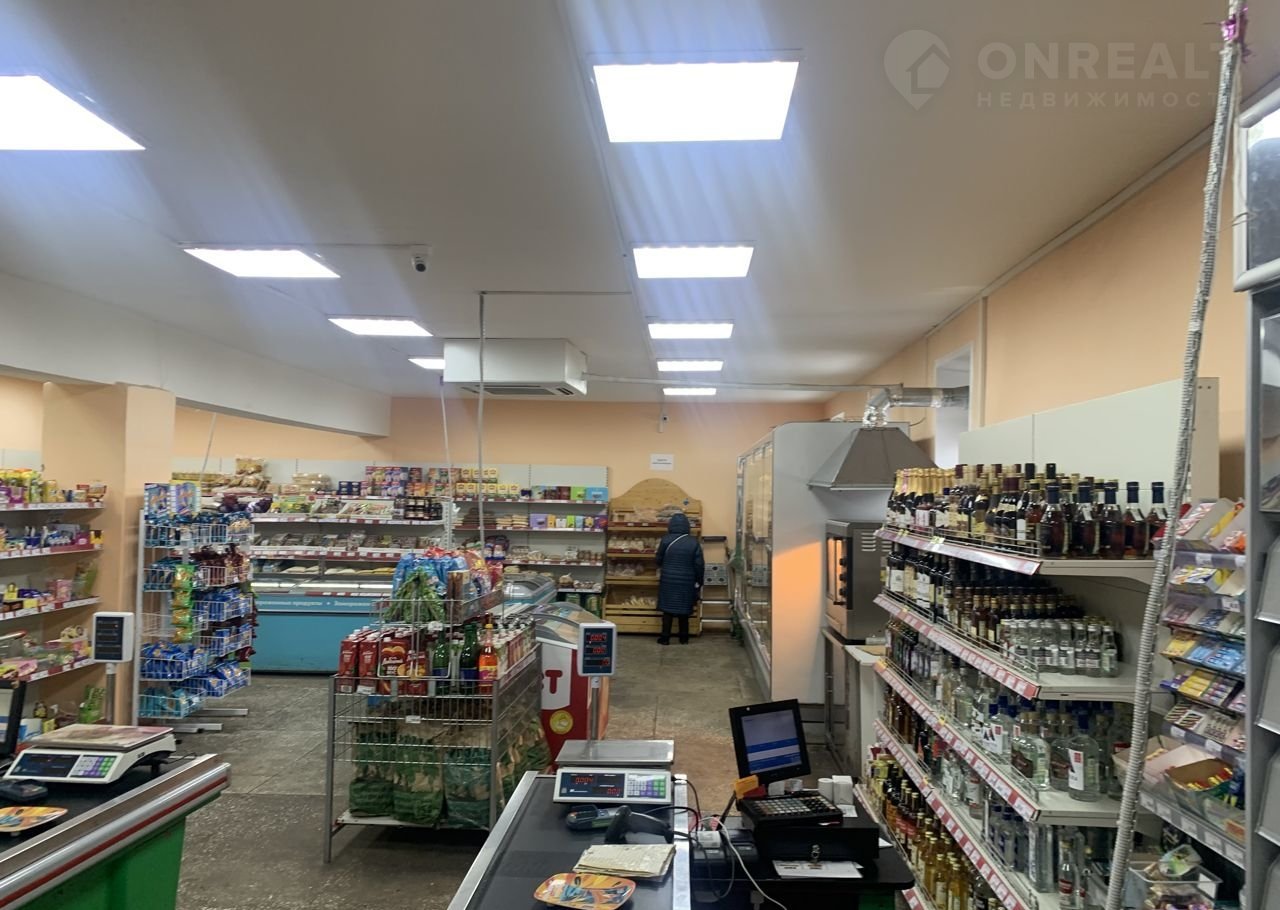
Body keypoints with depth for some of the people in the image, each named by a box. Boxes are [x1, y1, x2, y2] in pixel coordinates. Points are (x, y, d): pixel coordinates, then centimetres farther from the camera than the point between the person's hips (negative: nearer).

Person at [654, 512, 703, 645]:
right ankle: (684, 638, 17)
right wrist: (699, 582, 7)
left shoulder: (666, 540, -8)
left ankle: (665, 638, 9)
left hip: (669, 580, -1)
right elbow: (699, 565, -4)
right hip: (687, 581, 1)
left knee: (668, 609, 7)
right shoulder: (694, 542, -5)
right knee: (684, 609, 12)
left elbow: (658, 560, 2)